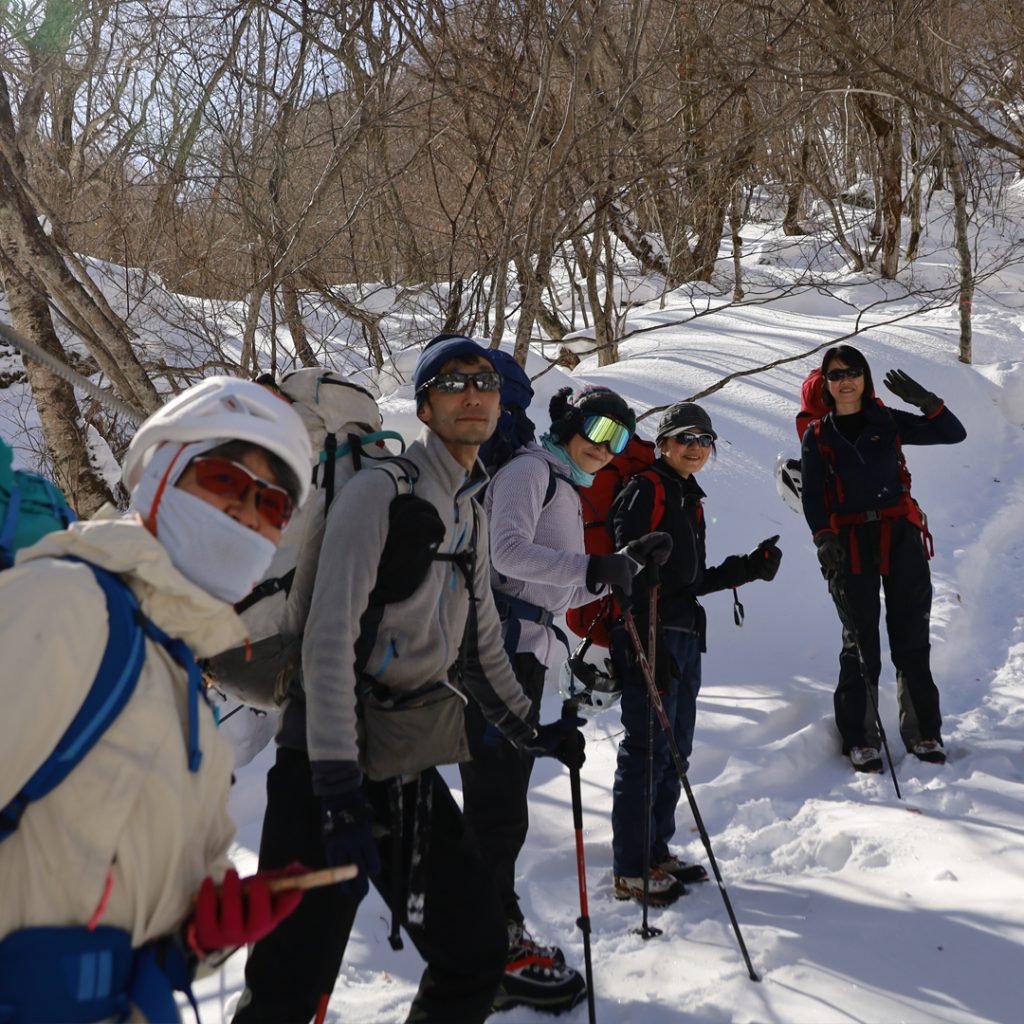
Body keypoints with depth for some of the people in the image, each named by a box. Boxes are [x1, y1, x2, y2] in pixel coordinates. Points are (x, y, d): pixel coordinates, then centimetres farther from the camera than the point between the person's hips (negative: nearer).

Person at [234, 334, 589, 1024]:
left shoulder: (472, 518, 14)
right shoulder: (382, 490, -10)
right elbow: (329, 640, -17)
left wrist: (532, 733, 26)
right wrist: (338, 793, -22)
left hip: (413, 771, 8)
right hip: (332, 768, -7)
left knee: (478, 954, 10)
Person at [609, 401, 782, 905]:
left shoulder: (690, 500, 19)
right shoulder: (645, 490, -8)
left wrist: (747, 568, 9)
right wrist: (647, 645, -22)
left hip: (685, 637, 9)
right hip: (649, 637, -9)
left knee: (675, 750, 14)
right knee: (648, 750, -6)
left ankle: (656, 852, 27)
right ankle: (631, 871, 3)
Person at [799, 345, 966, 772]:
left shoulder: (889, 422, 9)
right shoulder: (817, 436, 8)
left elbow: (954, 433, 6)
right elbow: (812, 496, 2)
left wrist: (925, 401, -10)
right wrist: (824, 540, -13)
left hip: (900, 537, 1)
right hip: (850, 544, -1)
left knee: (911, 639, 2)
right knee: (860, 642, 0)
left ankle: (923, 732, 13)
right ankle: (860, 739, 7)